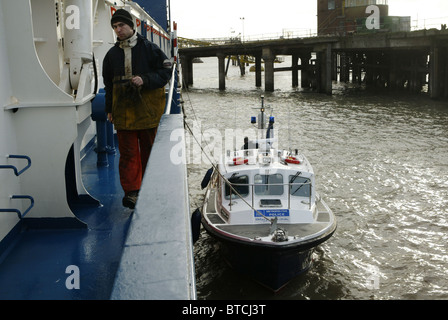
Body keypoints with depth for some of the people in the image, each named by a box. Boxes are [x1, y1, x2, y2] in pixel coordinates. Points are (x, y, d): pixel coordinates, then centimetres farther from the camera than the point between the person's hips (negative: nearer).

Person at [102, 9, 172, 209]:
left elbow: (165, 72, -1)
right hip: (123, 111, 2)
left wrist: (145, 80, -16)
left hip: (147, 109, -2)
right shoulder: (112, 54, 11)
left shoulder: (149, 48, 0)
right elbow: (108, 83, 17)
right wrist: (109, 109, 14)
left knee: (149, 150, 7)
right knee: (128, 151, -1)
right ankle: (131, 191, 2)